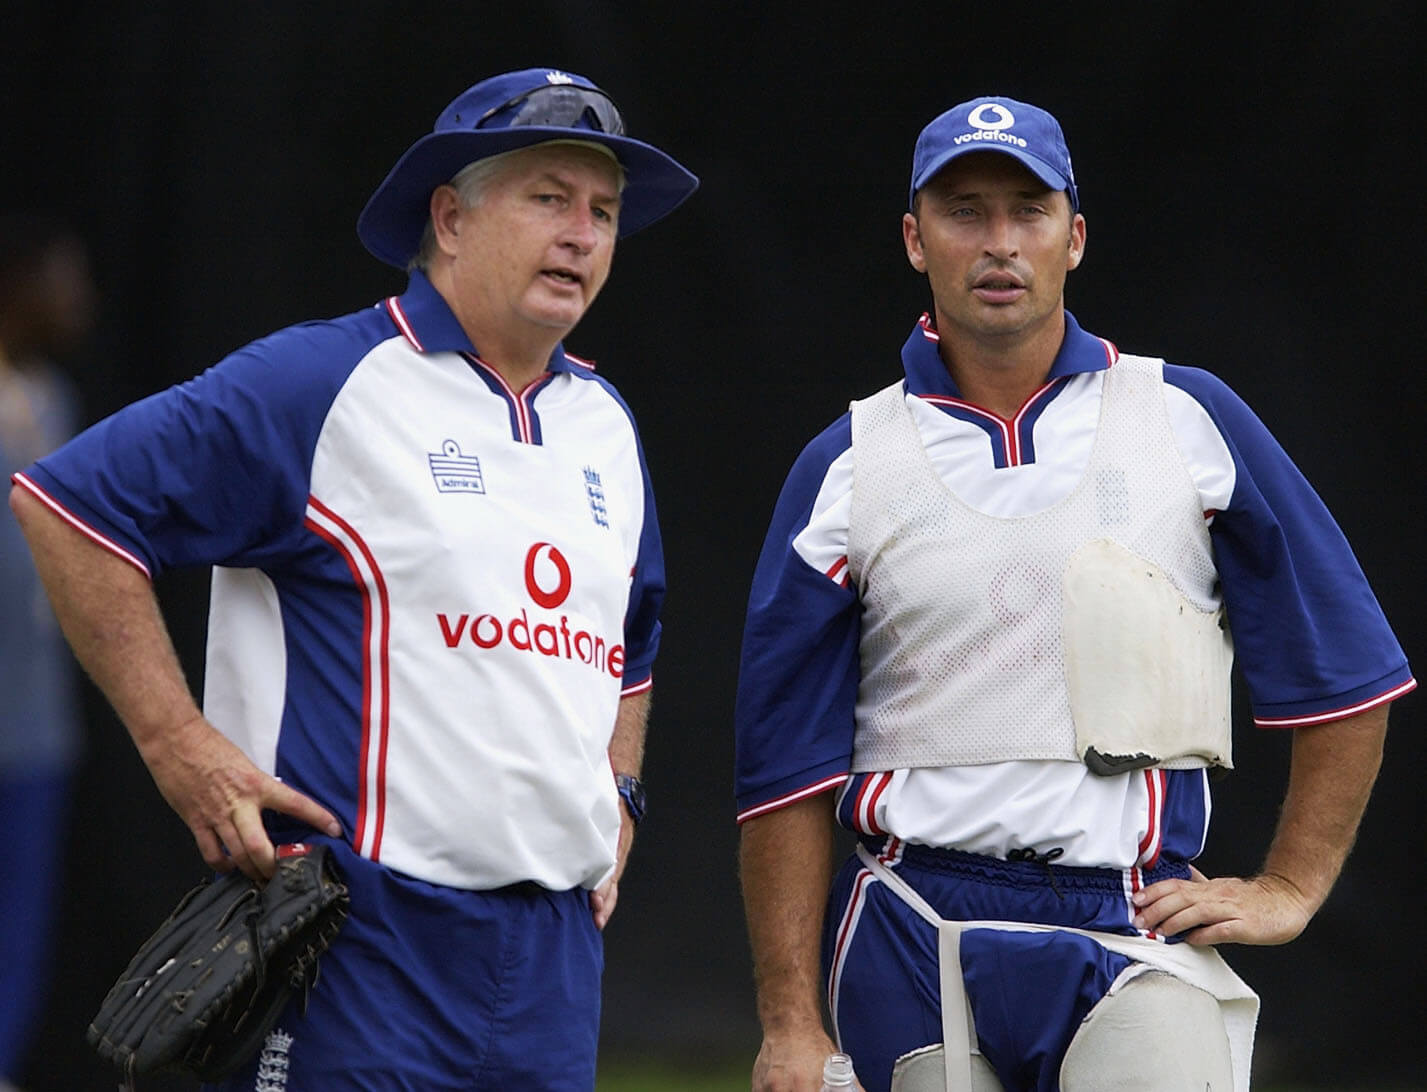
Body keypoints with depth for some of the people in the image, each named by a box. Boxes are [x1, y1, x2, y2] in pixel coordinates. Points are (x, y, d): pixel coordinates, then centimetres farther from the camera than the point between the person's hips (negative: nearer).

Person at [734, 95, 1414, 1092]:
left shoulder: (1190, 421, 7)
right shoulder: (847, 469, 7)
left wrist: (1290, 890, 4)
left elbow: (1347, 672, 12)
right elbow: (788, 770, 5)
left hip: (1141, 933, -1)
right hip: (914, 944, 1)